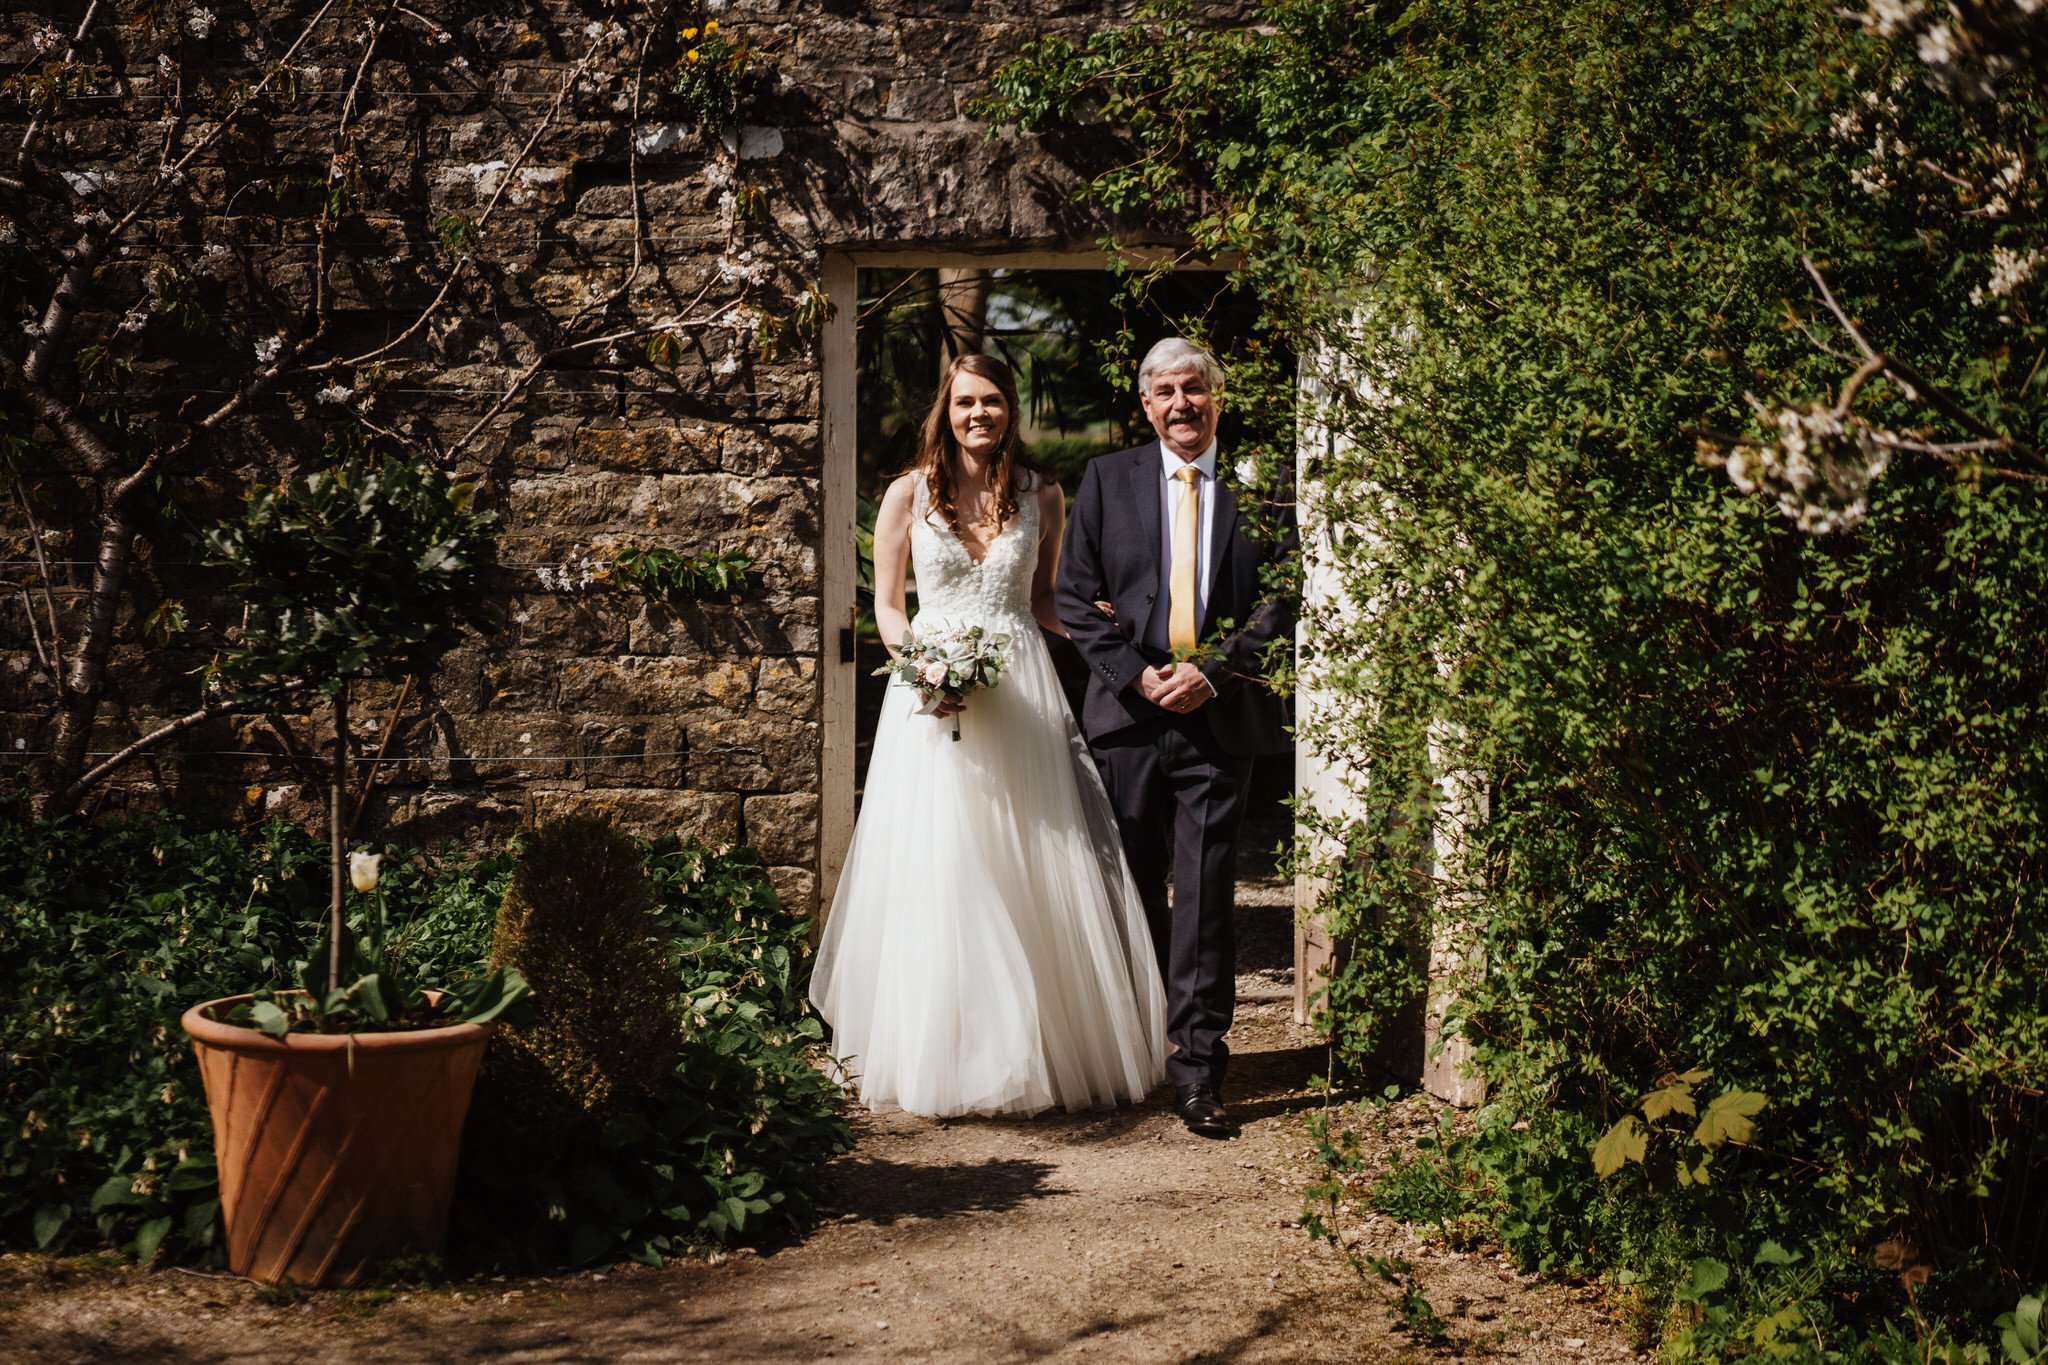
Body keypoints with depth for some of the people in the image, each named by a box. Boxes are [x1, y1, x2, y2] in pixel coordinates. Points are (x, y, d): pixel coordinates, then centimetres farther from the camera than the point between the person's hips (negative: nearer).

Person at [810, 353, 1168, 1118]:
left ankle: (1037, 1048, 12)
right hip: (933, 692, -1)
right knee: (935, 875, -3)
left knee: (1035, 875, 1)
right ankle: (939, 1054, 7)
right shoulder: (909, 495, 3)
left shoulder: (1042, 497, 8)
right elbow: (886, 604, 6)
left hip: (1022, 694, 2)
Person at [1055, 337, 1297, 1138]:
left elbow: (1283, 598, 1)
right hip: (1128, 713, 2)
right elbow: (1076, 596, 4)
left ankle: (1198, 1065, 1)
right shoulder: (1107, 480, 9)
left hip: (1221, 713, -2)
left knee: (1206, 894, -3)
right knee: (1133, 891, 10)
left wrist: (1213, 673, -10)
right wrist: (1136, 675, -8)